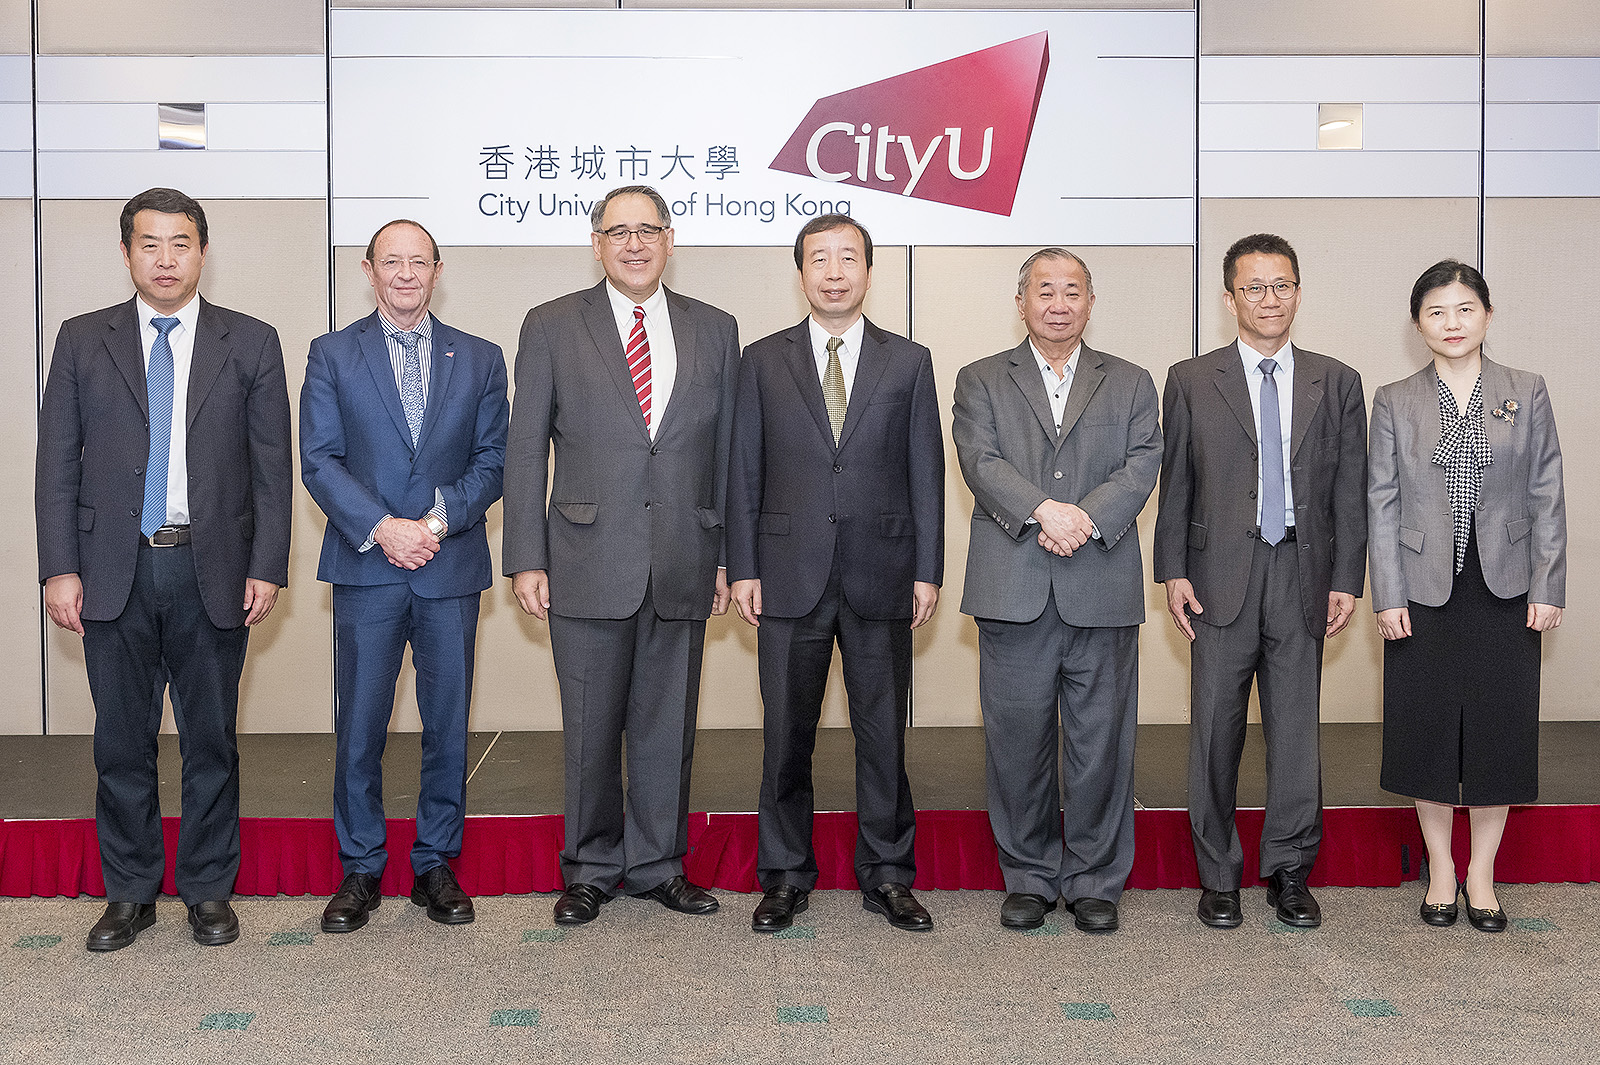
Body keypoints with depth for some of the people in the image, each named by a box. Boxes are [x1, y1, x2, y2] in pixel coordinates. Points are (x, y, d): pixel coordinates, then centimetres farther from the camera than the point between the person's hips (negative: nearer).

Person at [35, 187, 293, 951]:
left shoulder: (251, 344, 5)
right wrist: (59, 569, -3)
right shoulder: (82, 341, 7)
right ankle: (130, 893, 23)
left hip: (213, 572, -1)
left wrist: (267, 568, -5)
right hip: (115, 572, 1)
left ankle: (208, 890, 21)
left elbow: (273, 466, 2)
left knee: (211, 742, 8)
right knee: (122, 743, 9)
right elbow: (57, 465, 5)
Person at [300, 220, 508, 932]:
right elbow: (319, 460, -1)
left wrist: (441, 519, -12)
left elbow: (492, 461, 4)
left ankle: (436, 866, 19)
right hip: (365, 568, -1)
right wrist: (381, 527, -15)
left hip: (452, 567, 1)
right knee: (360, 725, 3)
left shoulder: (480, 360, 9)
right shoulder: (332, 355, 6)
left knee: (448, 724, 6)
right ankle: (359, 869, 16)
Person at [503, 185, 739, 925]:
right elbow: (525, 450, 2)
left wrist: (729, 557, 6)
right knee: (591, 729, 6)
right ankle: (590, 870, 22)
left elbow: (727, 452, 10)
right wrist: (525, 558, -4)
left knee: (668, 725, 9)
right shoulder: (552, 327, 4)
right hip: (589, 563, -2)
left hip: (683, 564, 2)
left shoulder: (714, 330, 10)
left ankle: (658, 865, 25)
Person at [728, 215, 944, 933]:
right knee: (786, 733, 6)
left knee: (883, 732, 7)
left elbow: (926, 471, 6)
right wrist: (743, 568, -1)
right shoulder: (763, 361, 7)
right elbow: (744, 471, 6)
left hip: (881, 577, 0)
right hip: (790, 577, 0)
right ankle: (785, 875, 21)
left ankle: (887, 874, 21)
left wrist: (928, 570, 0)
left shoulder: (909, 362, 8)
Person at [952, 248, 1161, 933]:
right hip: (1013, 592, 0)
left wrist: (1085, 518, -17)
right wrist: (1044, 510, -20)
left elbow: (1142, 466, 0)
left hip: (1103, 592, 1)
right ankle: (1029, 877, 19)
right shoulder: (980, 382, 11)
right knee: (1018, 741, 5)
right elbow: (980, 462, -4)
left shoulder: (1131, 385, 15)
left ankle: (1096, 881, 18)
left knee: (1101, 741, 4)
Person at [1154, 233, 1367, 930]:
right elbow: (1174, 485, 4)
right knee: (1215, 731, 4)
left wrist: (1347, 579, 1)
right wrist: (1173, 572, -2)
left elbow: (1350, 492, 8)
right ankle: (1219, 877, 16)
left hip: (1304, 576, 1)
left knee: (1297, 729, 5)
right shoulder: (1191, 381, 6)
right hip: (1221, 577, -1)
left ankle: (1289, 872, 20)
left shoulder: (1336, 384, 9)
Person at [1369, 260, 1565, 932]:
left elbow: (1546, 496, 3)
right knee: (1427, 728, 6)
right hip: (1425, 590, 0)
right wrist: (1388, 595, -6)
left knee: (1498, 726, 5)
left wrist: (1547, 587, -3)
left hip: (1504, 589, 0)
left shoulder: (1527, 393, 4)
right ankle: (1440, 869, 22)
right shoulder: (1394, 402, 3)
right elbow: (1382, 502, 0)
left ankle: (1482, 872, 20)